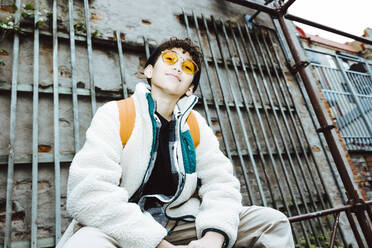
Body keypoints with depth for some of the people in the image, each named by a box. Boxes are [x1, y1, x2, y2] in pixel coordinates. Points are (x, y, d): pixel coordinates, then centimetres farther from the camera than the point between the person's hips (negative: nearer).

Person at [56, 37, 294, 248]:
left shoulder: (196, 126, 6)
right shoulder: (114, 114, -7)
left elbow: (221, 183, -2)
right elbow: (89, 192, -19)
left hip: (176, 224, 4)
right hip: (120, 229, -3)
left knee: (273, 222, -7)